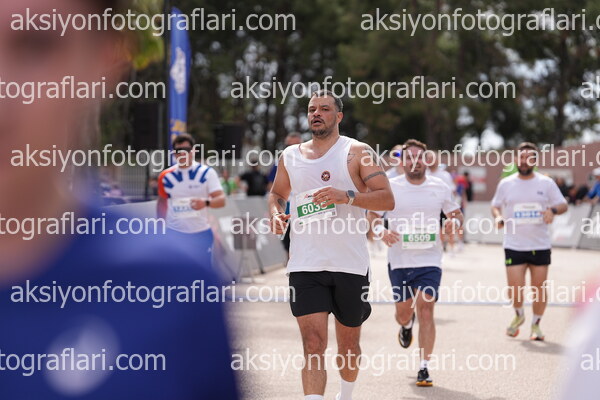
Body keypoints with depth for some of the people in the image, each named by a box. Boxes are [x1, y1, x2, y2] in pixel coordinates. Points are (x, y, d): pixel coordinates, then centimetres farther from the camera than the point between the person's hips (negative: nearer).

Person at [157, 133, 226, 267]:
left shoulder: (207, 173, -5)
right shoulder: (166, 176, 1)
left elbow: (221, 199, -13)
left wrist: (206, 203, -34)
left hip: (201, 233, -1)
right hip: (174, 234, 1)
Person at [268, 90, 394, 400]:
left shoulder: (357, 152, -1)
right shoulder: (290, 156, 11)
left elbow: (387, 199, -8)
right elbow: (277, 193, 27)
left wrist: (346, 196, -23)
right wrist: (275, 214, 4)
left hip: (350, 266, -1)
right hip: (305, 266, 2)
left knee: (348, 344, 15)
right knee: (313, 345, -12)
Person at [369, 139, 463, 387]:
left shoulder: (440, 187, 4)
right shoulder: (391, 187, -1)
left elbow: (456, 214, 15)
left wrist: (454, 221, -9)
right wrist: (382, 232, -16)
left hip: (429, 261, -1)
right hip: (399, 261, 1)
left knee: (425, 310, -12)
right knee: (403, 312, 8)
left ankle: (424, 368, -7)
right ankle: (406, 326, 48)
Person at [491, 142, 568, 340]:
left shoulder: (546, 183, 3)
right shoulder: (506, 184, 5)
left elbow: (563, 205, 6)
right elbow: (495, 205, 15)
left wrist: (553, 210, -16)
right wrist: (498, 217, -7)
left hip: (540, 245, 0)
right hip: (514, 246, 0)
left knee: (539, 287, 2)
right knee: (515, 288, -8)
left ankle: (536, 324, 21)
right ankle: (519, 315, 23)